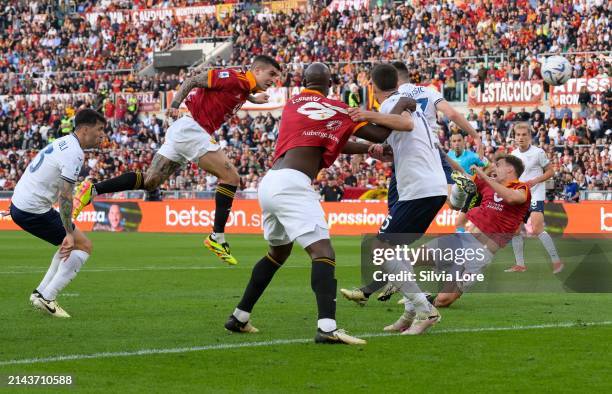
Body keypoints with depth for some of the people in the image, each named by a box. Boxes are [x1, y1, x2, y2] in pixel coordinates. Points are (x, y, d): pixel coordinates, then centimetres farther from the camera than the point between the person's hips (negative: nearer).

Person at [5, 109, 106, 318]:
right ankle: (46, 298, -6)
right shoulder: (74, 153, -17)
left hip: (18, 204, 9)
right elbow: (65, 196, -22)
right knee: (83, 246, -2)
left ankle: (40, 292, 18)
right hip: (33, 211, -9)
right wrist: (69, 234, -21)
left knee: (72, 245, 22)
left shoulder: (63, 142, 13)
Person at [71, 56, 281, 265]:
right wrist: (175, 104, -17)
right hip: (191, 128, -9)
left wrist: (253, 98, 32)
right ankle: (217, 238, -10)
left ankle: (92, 190, 4)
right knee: (230, 177, -10)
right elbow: (193, 81, -11)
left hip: (182, 131, 9)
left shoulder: (245, 89, 14)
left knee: (149, 182, 7)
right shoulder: (234, 78, -11)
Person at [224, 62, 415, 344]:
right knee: (323, 253, -14)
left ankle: (239, 317, 31)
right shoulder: (335, 109, 3)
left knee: (278, 252, 27)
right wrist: (400, 108, 22)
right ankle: (327, 327, -32)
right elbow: (380, 134, 7)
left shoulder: (291, 105, 20)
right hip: (292, 184, -7)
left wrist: (369, 149, 35)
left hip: (268, 183, 7)